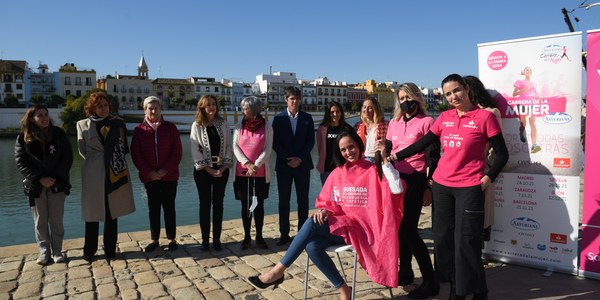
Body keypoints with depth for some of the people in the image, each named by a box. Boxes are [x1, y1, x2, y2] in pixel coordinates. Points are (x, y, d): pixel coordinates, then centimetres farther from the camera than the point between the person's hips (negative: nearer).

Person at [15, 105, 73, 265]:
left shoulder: (59, 134, 0)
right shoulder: (23, 138, 0)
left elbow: (67, 158, -2)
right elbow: (21, 162, -4)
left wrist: (56, 178, -13)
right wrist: (39, 179, -15)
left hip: (57, 184, 0)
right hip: (35, 186, 0)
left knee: (56, 220, 3)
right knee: (40, 221, 5)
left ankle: (57, 251, 13)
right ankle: (44, 252, 15)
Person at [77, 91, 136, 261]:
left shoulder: (117, 123, 6)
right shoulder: (83, 125, 4)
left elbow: (123, 147, 9)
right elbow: (82, 150, 10)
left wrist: (115, 161, 4)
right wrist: (96, 159, 8)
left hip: (115, 173, 1)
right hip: (93, 174, -1)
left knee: (112, 213, 8)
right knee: (92, 214, 6)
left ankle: (110, 249, 19)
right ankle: (89, 251, 19)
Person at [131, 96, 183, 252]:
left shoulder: (170, 127, 1)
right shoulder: (139, 130, 2)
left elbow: (177, 152, -3)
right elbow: (136, 154, -1)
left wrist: (165, 170, -12)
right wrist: (149, 172, -11)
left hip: (169, 176, -1)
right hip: (149, 177, 1)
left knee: (169, 207, 6)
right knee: (153, 208, 8)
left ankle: (172, 239, 16)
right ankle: (154, 240, 19)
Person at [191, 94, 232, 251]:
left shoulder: (223, 124, 4)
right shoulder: (197, 125, -1)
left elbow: (228, 146, 3)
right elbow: (195, 150, -5)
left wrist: (225, 166, -9)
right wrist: (208, 169, -11)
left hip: (221, 169, 2)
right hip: (203, 170, -2)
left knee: (218, 204, 5)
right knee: (205, 204, 3)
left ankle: (217, 239, 13)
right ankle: (205, 239, 12)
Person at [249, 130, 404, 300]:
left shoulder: (373, 171, -4)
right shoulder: (337, 173, 9)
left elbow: (397, 190, -19)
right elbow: (326, 202, 14)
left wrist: (385, 160, -25)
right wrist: (324, 210, -10)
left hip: (361, 229, -5)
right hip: (339, 225, 5)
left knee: (312, 224, -26)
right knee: (312, 246, -27)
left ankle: (278, 270, -15)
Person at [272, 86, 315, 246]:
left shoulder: (307, 118, 6)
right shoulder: (279, 118, 4)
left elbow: (311, 141, 2)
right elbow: (275, 142, 0)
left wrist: (300, 158, -10)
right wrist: (288, 158, -10)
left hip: (303, 164, 0)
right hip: (283, 165, 0)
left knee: (303, 200, 4)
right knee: (284, 200, 4)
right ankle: (284, 233, 12)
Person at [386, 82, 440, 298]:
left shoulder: (426, 122, -4)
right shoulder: (393, 123, 13)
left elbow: (433, 156, -6)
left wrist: (429, 186, -9)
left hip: (415, 180, -6)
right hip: (396, 180, 6)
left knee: (409, 229, -9)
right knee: (399, 227, 11)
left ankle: (430, 281, 1)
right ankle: (405, 271, 26)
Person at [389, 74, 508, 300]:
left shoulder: (484, 116, -5)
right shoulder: (444, 118, 8)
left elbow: (502, 154, -2)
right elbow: (422, 144, 9)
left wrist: (488, 178, -11)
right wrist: (396, 156, 4)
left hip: (469, 188, -5)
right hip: (441, 186, 5)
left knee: (465, 242, -1)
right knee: (443, 239, 9)